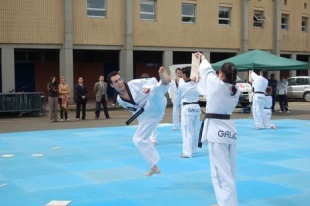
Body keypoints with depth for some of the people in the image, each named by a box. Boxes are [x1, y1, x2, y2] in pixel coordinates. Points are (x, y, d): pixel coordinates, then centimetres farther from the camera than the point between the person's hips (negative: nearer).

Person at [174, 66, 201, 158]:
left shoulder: (182, 86, -10)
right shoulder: (197, 84, 0)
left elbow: (177, 101, 3)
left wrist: (176, 103, 22)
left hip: (187, 109, -5)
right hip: (196, 107, 6)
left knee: (187, 131, -3)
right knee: (195, 130, 15)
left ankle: (187, 152, -4)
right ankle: (193, 149, 29)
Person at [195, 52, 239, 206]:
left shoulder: (216, 84, -14)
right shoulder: (236, 90, 4)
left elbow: (207, 71, 7)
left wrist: (202, 58, 29)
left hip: (216, 129, -8)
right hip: (229, 128, 8)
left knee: (221, 172, -7)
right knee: (229, 170, 16)